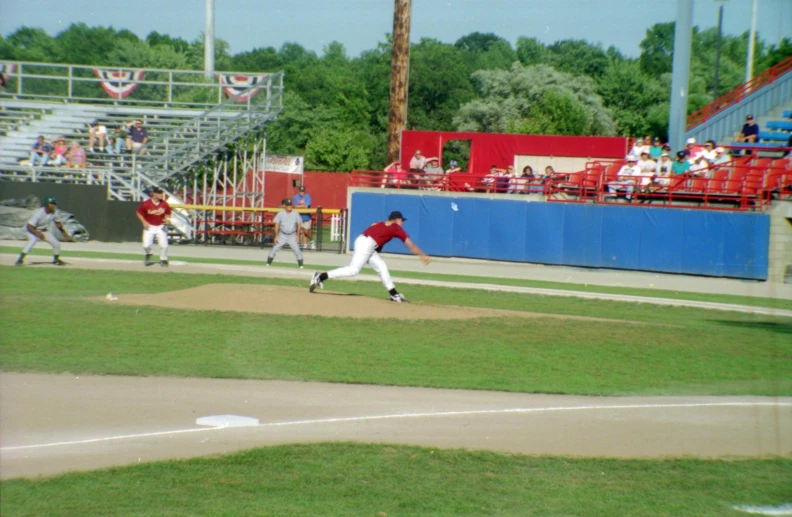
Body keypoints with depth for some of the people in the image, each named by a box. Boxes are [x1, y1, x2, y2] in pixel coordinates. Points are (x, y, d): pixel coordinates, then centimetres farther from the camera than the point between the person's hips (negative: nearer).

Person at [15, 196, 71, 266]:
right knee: (32, 240, -35)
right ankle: (20, 260, -34)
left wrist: (64, 233, 3)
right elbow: (29, 227, -33)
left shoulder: (54, 213, -13)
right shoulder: (38, 213, -32)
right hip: (33, 230, -6)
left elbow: (58, 223, 8)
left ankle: (56, 260, 29)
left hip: (45, 231, 6)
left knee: (56, 243, 0)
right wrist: (37, 233, -47)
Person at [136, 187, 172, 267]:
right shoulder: (146, 204, -16)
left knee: (164, 245, -6)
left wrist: (167, 219, -10)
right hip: (149, 226, -2)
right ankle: (148, 254, 25)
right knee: (146, 245, -10)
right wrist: (144, 222, -12)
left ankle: (163, 260, 18)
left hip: (160, 227, 2)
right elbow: (138, 213, -2)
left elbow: (168, 213, 9)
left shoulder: (164, 204, -8)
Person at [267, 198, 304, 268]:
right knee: (275, 249, -1)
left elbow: (299, 225, 0)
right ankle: (268, 264, 9)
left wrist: (297, 236, -2)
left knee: (297, 249, -9)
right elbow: (277, 225, -4)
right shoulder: (280, 214, -8)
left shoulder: (296, 214, -7)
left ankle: (301, 266, -1)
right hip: (282, 235, 0)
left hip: (292, 236, 0)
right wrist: (276, 236, -6)